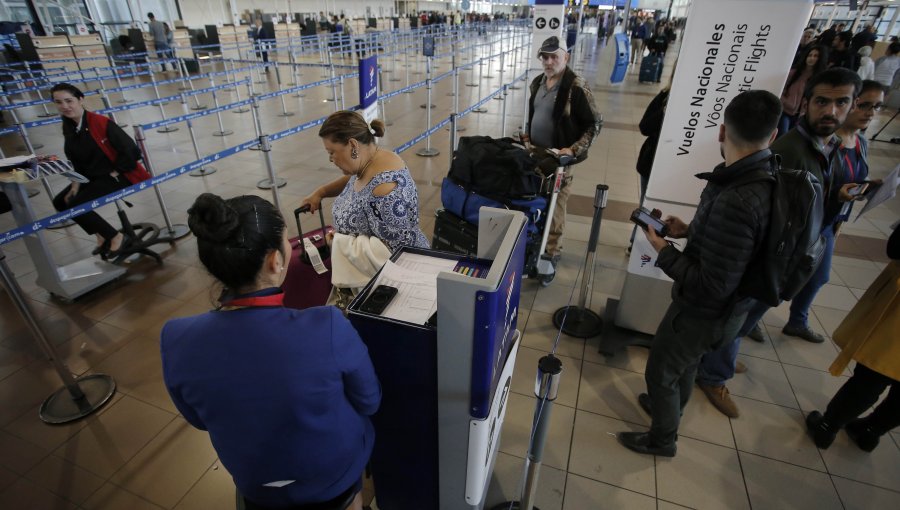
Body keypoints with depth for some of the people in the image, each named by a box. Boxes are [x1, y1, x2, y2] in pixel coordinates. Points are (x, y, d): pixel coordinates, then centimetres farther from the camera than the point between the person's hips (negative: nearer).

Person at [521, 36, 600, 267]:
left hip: (559, 158, -6)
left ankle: (551, 252, 13)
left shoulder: (576, 87, -14)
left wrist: (574, 150, -21)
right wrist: (526, 136, 10)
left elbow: (594, 124, -11)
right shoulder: (537, 83, 7)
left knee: (554, 207, -1)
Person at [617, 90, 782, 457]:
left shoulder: (736, 200, -36)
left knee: (660, 372, 15)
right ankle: (668, 408, 57)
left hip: (705, 313, -8)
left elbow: (712, 286, -30)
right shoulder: (768, 177, -8)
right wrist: (690, 230, 2)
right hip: (726, 306, 8)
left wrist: (663, 250, -20)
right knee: (683, 364, 30)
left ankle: (662, 439, 40)